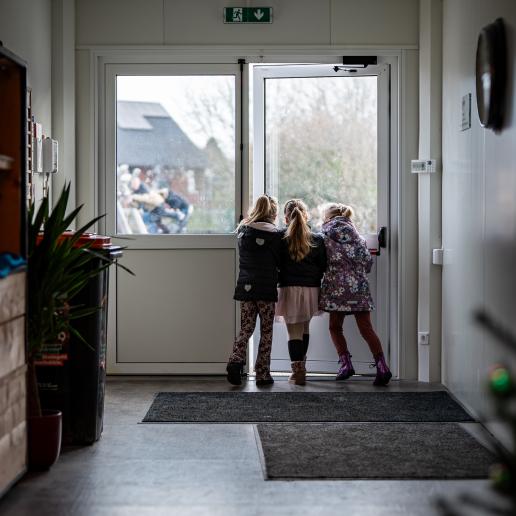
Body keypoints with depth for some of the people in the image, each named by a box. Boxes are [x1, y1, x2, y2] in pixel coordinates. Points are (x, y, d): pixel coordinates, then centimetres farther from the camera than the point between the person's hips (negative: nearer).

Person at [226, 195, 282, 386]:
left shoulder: (242, 230, 6)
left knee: (246, 328, 10)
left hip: (245, 286, 4)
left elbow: (245, 257, 12)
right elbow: (280, 261, -3)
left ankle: (235, 361, -12)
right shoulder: (273, 233, -9)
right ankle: (262, 374, 7)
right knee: (266, 331, 5)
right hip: (266, 288, -4)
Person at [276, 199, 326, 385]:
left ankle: (298, 370, -5)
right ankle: (301, 366, 26)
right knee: (305, 328, 20)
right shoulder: (317, 239, -2)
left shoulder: (281, 239, -7)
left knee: (294, 331, 3)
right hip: (311, 290, 2)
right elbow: (323, 267, 2)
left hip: (289, 289, -2)